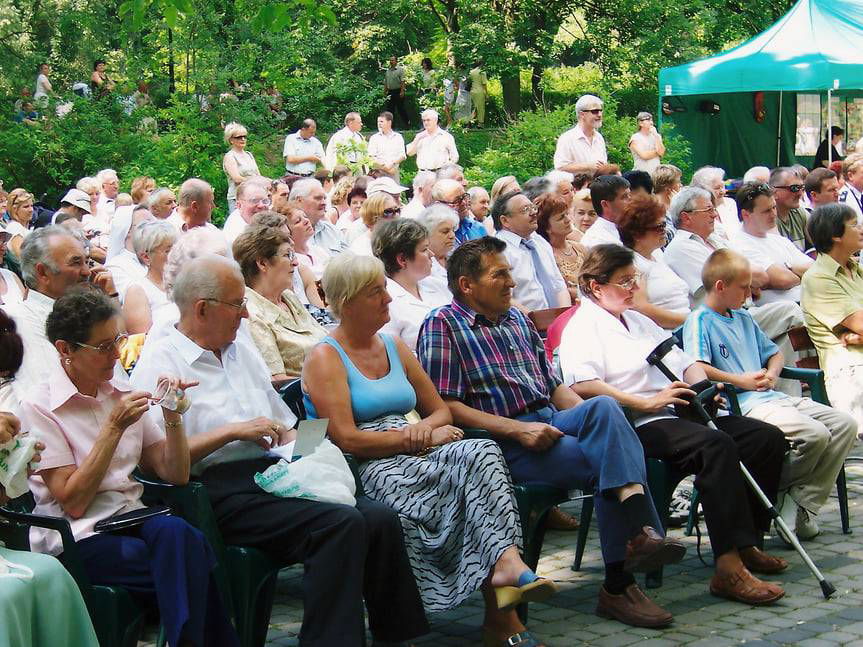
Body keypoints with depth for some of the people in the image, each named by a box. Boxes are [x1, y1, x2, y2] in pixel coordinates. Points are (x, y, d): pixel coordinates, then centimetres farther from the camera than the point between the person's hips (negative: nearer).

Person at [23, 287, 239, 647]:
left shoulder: (123, 393, 13)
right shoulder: (38, 409, -3)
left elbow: (175, 475, 13)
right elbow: (73, 502, -11)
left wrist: (172, 417, -3)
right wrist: (115, 428, -14)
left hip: (133, 518, 5)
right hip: (78, 537, -5)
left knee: (175, 533, -32)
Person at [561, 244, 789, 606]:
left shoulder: (638, 321, 28)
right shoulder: (582, 327, -1)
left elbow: (683, 362, 28)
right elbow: (582, 385, -19)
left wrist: (703, 387, 4)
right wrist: (647, 403, -23)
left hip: (676, 414, 9)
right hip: (636, 426, -9)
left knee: (768, 438, -5)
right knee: (716, 445, -34)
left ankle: (746, 546, 0)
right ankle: (728, 569, -40)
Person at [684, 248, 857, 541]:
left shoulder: (744, 319, 25)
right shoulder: (700, 320, -2)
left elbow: (775, 354, 35)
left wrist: (771, 373, 12)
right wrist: (741, 381, -15)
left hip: (772, 396, 9)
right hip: (743, 405, -9)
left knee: (845, 424, -4)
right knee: (814, 434, -28)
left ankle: (800, 505, -8)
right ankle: (779, 494, -5)